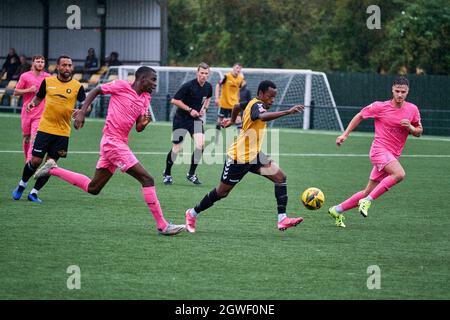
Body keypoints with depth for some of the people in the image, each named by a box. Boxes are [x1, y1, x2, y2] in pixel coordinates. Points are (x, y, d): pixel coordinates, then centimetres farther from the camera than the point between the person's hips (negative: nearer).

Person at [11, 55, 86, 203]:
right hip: (45, 128, 0)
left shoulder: (77, 86, -2)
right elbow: (38, 97, 15)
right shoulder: (48, 82, 2)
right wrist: (32, 103, -7)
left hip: (63, 131, 0)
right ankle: (21, 186, 22)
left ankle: (34, 193, 14)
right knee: (35, 161, -3)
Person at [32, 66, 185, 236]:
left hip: (120, 144, 9)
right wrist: (82, 113, -6)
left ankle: (52, 169, 27)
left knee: (92, 188, 16)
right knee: (147, 179, -13)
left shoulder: (145, 98, 13)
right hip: (113, 141, -9)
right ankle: (162, 225, -11)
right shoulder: (121, 86, -8)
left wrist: (144, 123, -7)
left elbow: (138, 128, 16)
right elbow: (95, 91, 1)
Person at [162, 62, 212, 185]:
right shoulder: (188, 86, -19)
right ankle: (167, 174, 24)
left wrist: (204, 108, 5)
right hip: (181, 118, -4)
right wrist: (189, 109, -19)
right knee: (176, 148, 0)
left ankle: (191, 174, 0)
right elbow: (174, 100, -17)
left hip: (196, 118, 4)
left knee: (200, 144, -16)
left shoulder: (208, 87, 0)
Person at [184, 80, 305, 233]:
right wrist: (288, 112, -54)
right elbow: (263, 117, -46)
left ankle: (282, 219, -13)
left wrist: (232, 120, 48)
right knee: (222, 192, 5)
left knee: (280, 177, -8)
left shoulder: (252, 103, 7)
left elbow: (237, 106, 28)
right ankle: (193, 213, 26)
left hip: (253, 155, 9)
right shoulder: (257, 105, -22)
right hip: (239, 158, -9)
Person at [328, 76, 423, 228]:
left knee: (369, 191, 6)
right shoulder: (380, 107, -6)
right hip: (379, 149, -5)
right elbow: (360, 116, 8)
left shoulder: (413, 110, 4)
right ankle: (368, 200, -25)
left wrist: (410, 127, -10)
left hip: (393, 156, 5)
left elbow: (419, 132, 13)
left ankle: (337, 210, 21)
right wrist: (345, 134, 5)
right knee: (399, 174, -32)